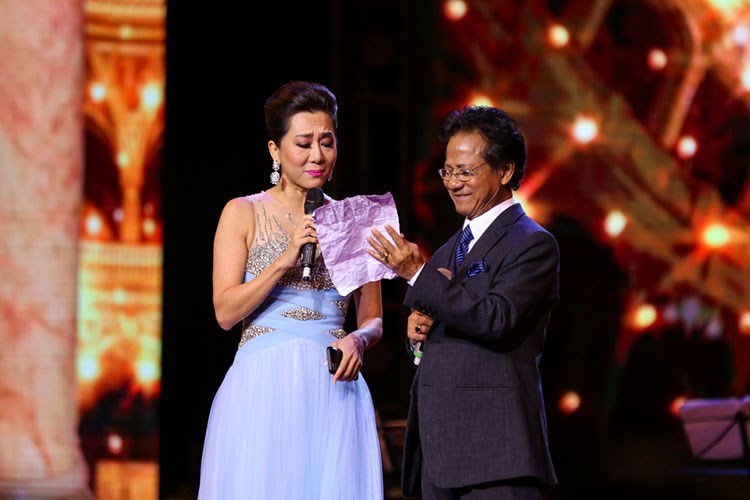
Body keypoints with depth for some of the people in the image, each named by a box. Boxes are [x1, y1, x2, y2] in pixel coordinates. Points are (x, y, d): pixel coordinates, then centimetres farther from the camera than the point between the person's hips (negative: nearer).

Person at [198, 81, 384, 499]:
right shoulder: (243, 214, 4)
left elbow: (373, 320, 15)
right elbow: (226, 312, -3)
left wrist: (358, 342, -8)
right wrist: (284, 261, -13)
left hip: (332, 391, 2)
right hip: (263, 389, -2)